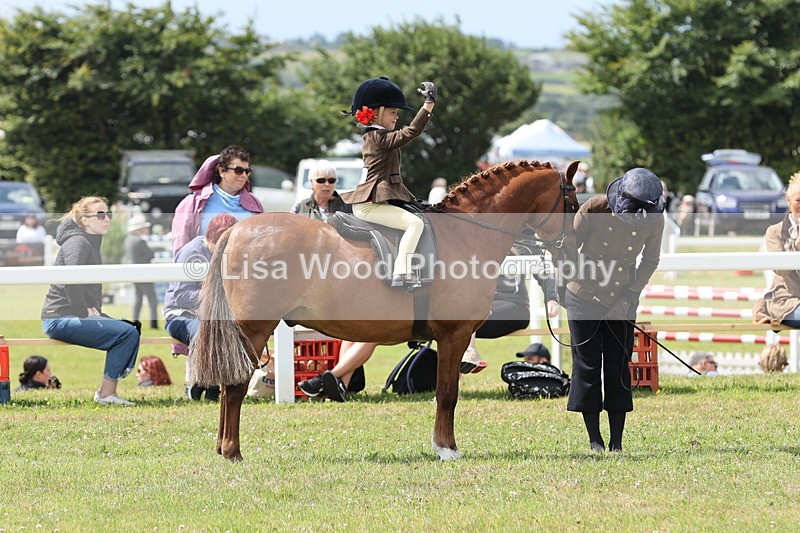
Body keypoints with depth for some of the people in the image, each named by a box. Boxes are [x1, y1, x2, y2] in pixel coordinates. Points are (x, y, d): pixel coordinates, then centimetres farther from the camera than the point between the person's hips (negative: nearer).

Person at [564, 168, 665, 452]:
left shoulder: (654, 218, -11)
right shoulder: (593, 210, -19)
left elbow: (650, 260, 1)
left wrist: (629, 295, -7)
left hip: (621, 302, 2)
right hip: (584, 298, -2)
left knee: (619, 367, 0)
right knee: (587, 364, -1)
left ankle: (616, 442, 3)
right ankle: (594, 439, 6)